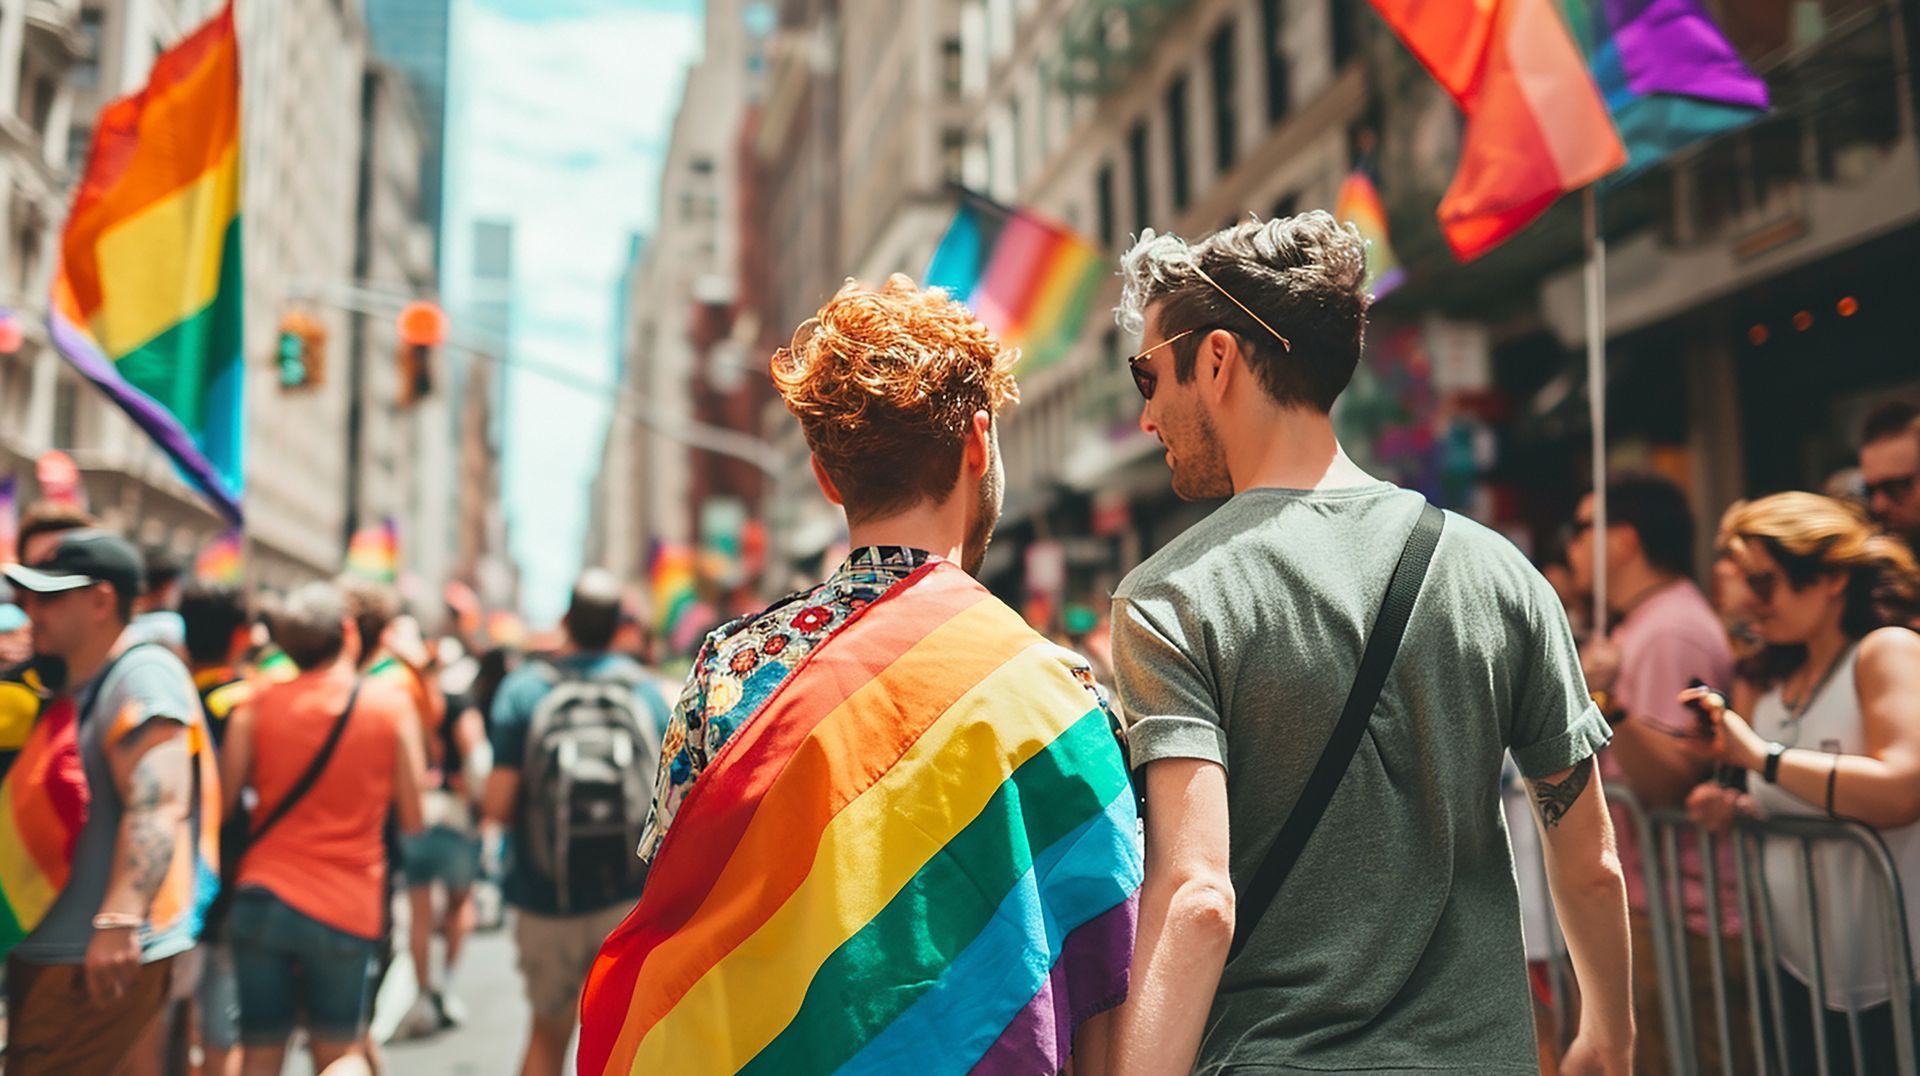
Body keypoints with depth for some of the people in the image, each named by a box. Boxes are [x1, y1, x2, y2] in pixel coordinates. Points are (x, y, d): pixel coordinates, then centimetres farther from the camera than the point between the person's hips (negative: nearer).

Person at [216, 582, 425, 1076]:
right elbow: (412, 820, -1)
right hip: (348, 907, -1)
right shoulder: (391, 705, -4)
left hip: (263, 898, 1)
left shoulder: (258, 705, -1)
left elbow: (222, 805, 0)